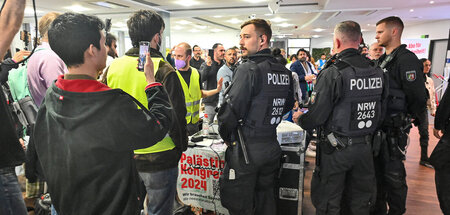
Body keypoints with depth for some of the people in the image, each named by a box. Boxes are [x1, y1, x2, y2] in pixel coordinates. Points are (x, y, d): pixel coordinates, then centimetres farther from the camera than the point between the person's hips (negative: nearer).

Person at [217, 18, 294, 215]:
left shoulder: (248, 69, -18)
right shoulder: (285, 72, 5)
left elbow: (229, 113, -21)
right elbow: (288, 105, 18)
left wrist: (226, 136, -3)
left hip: (245, 150, -8)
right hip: (272, 147, 8)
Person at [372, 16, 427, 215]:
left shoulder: (407, 59, -15)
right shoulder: (383, 60, 13)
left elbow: (418, 98, -18)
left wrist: (403, 120, -7)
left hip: (393, 130, -9)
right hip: (379, 126, 9)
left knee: (393, 174, 3)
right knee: (378, 169, 18)